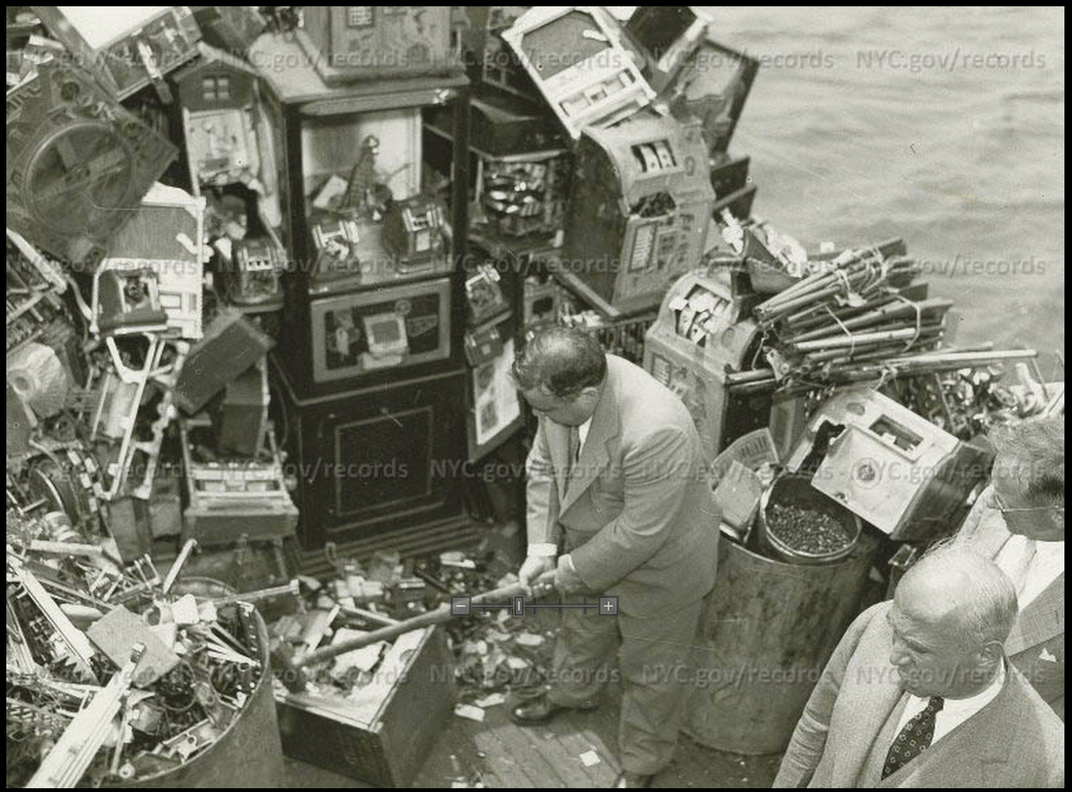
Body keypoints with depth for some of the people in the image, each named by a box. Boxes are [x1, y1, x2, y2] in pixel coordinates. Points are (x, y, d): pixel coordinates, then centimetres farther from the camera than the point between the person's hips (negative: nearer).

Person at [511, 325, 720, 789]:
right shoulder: (564, 387, -20)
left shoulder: (655, 433, -43)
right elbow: (544, 467, -4)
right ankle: (571, 692, 63)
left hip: (657, 564, -6)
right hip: (592, 543, 7)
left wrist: (575, 570, -20)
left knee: (651, 671, 18)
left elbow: (640, 531, -33)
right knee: (582, 628, 32)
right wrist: (542, 548, -9)